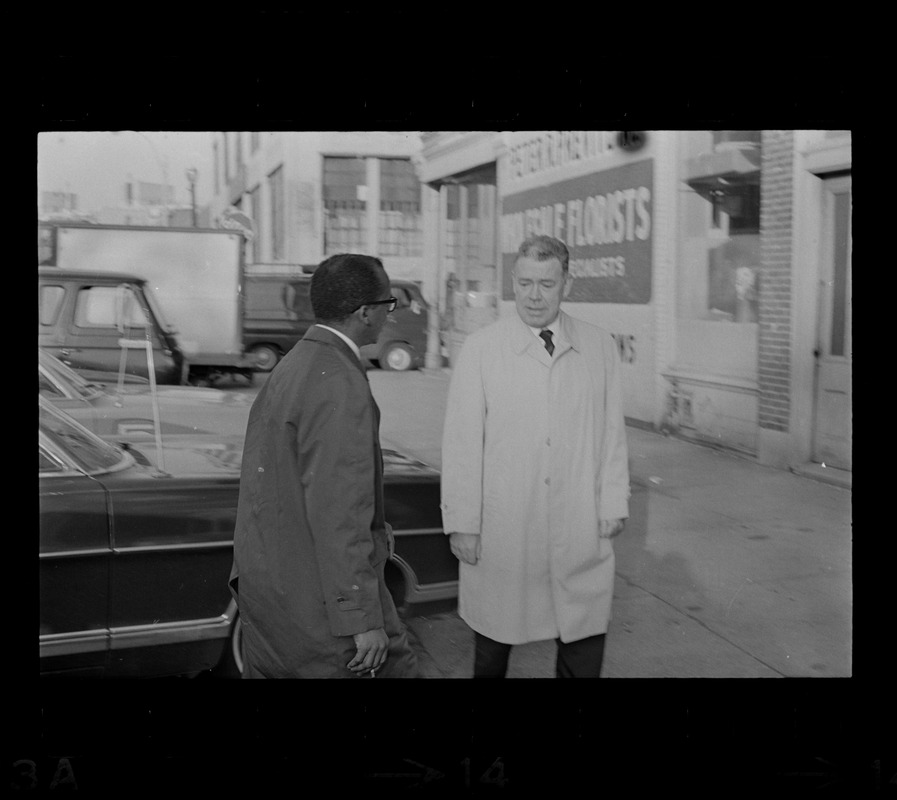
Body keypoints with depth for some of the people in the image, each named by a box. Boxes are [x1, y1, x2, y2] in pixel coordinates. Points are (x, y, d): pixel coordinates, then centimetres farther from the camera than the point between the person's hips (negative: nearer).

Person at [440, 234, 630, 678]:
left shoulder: (600, 347, 5)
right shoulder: (480, 348, -3)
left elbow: (612, 430, 8)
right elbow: (461, 440, -4)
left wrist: (613, 504, 6)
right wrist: (462, 523, -5)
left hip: (579, 531, 2)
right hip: (501, 530, -1)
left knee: (585, 650, 4)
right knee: (494, 642, 10)